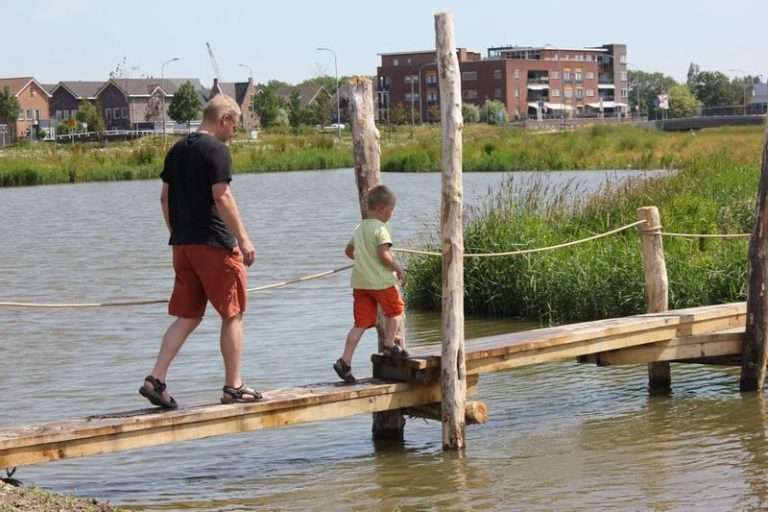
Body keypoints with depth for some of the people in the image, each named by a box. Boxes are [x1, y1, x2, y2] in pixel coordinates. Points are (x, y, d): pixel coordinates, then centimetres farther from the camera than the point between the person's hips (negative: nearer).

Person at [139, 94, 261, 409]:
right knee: (233, 315, 4)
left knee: (187, 318, 10)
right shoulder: (216, 149, -11)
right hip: (215, 242, -7)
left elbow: (165, 197, 16)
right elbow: (222, 197, -17)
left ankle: (156, 379, -2)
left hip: (183, 244, 7)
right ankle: (233, 386, 8)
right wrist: (243, 239, -14)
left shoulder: (177, 150, 13)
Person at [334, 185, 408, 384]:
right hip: (381, 280, -7)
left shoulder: (360, 228, 16)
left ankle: (345, 361, -4)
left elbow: (349, 251, 26)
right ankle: (389, 345, 23)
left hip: (360, 281, 7)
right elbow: (384, 255, -20)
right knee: (395, 310, 19)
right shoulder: (380, 229, -11)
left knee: (361, 323, 5)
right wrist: (398, 269, -7)